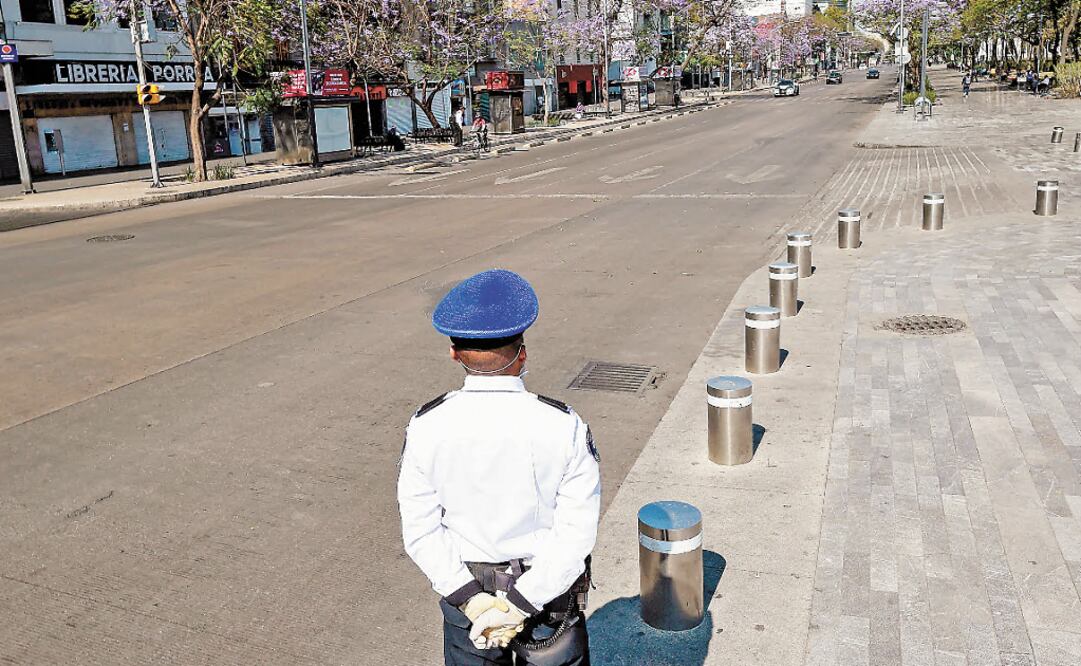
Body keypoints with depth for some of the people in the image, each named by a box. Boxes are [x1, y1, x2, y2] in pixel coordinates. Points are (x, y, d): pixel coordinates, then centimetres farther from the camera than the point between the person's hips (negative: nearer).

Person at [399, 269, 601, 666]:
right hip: (550, 584, -1)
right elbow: (577, 533, -19)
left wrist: (471, 600, -10)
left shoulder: (425, 428, -16)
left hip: (464, 588, 1)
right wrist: (522, 604, -15)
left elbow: (420, 532, -13)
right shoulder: (564, 427, -20)